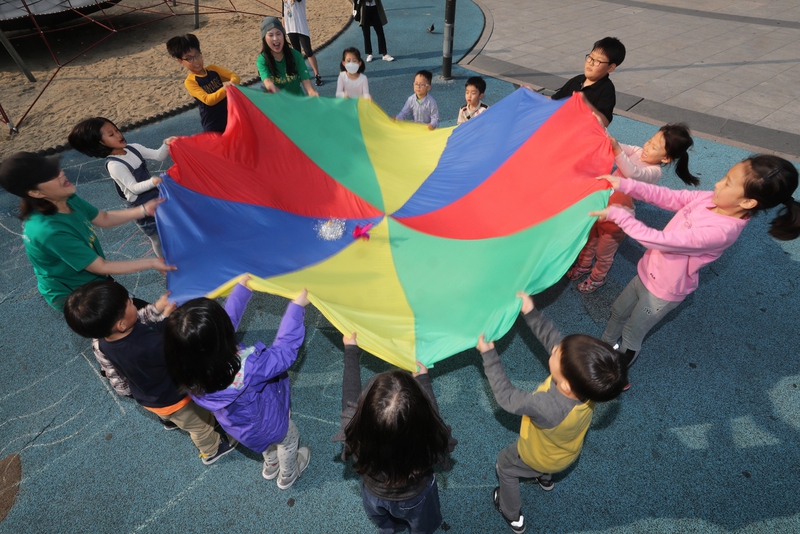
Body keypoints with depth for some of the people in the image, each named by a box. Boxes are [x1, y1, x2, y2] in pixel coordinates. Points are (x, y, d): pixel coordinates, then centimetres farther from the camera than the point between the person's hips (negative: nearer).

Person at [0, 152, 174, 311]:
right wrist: (151, 262, -24)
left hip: (86, 281, 7)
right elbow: (102, 267, -29)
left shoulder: (67, 199, -14)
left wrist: (144, 210, -9)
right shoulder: (50, 231, -36)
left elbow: (105, 219, 2)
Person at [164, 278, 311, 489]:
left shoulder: (190, 367, -30)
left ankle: (270, 466, 67)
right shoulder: (246, 369, -49)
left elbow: (227, 321, -16)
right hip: (266, 425, -5)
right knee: (288, 438, 31)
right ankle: (288, 475, 60)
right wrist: (297, 307, -29)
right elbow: (283, 352, -34)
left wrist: (242, 288, -7)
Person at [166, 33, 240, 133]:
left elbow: (234, 75, -3)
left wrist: (232, 83, -27)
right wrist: (225, 89, -39)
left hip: (231, 117, 4)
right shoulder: (190, 82, -11)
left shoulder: (212, 69, 3)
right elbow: (208, 100, -24)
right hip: (213, 127, -4)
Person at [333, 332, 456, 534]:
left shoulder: (356, 433, -43)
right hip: (415, 499, -1)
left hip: (374, 496, 2)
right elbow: (431, 414, -21)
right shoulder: (429, 440, -45)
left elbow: (350, 396, -21)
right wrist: (423, 379, -5)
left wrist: (351, 350, -8)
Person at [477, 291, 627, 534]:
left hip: (540, 458, -5)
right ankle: (545, 478, 70)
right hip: (569, 452, 5)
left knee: (505, 465, 27)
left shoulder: (546, 406, -51)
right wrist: (531, 313, -25)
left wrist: (489, 355, -29)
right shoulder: (588, 382, -36)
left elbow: (507, 397, -34)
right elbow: (554, 338, -23)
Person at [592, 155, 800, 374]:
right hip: (647, 272, 7)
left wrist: (617, 214, -35)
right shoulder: (711, 199, -12)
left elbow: (660, 240, -37)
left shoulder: (721, 231, -34)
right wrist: (625, 184, -18)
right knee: (618, 311, 26)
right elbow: (668, 197, -5)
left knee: (631, 333, 16)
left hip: (663, 290, -7)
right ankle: (605, 346, 52)